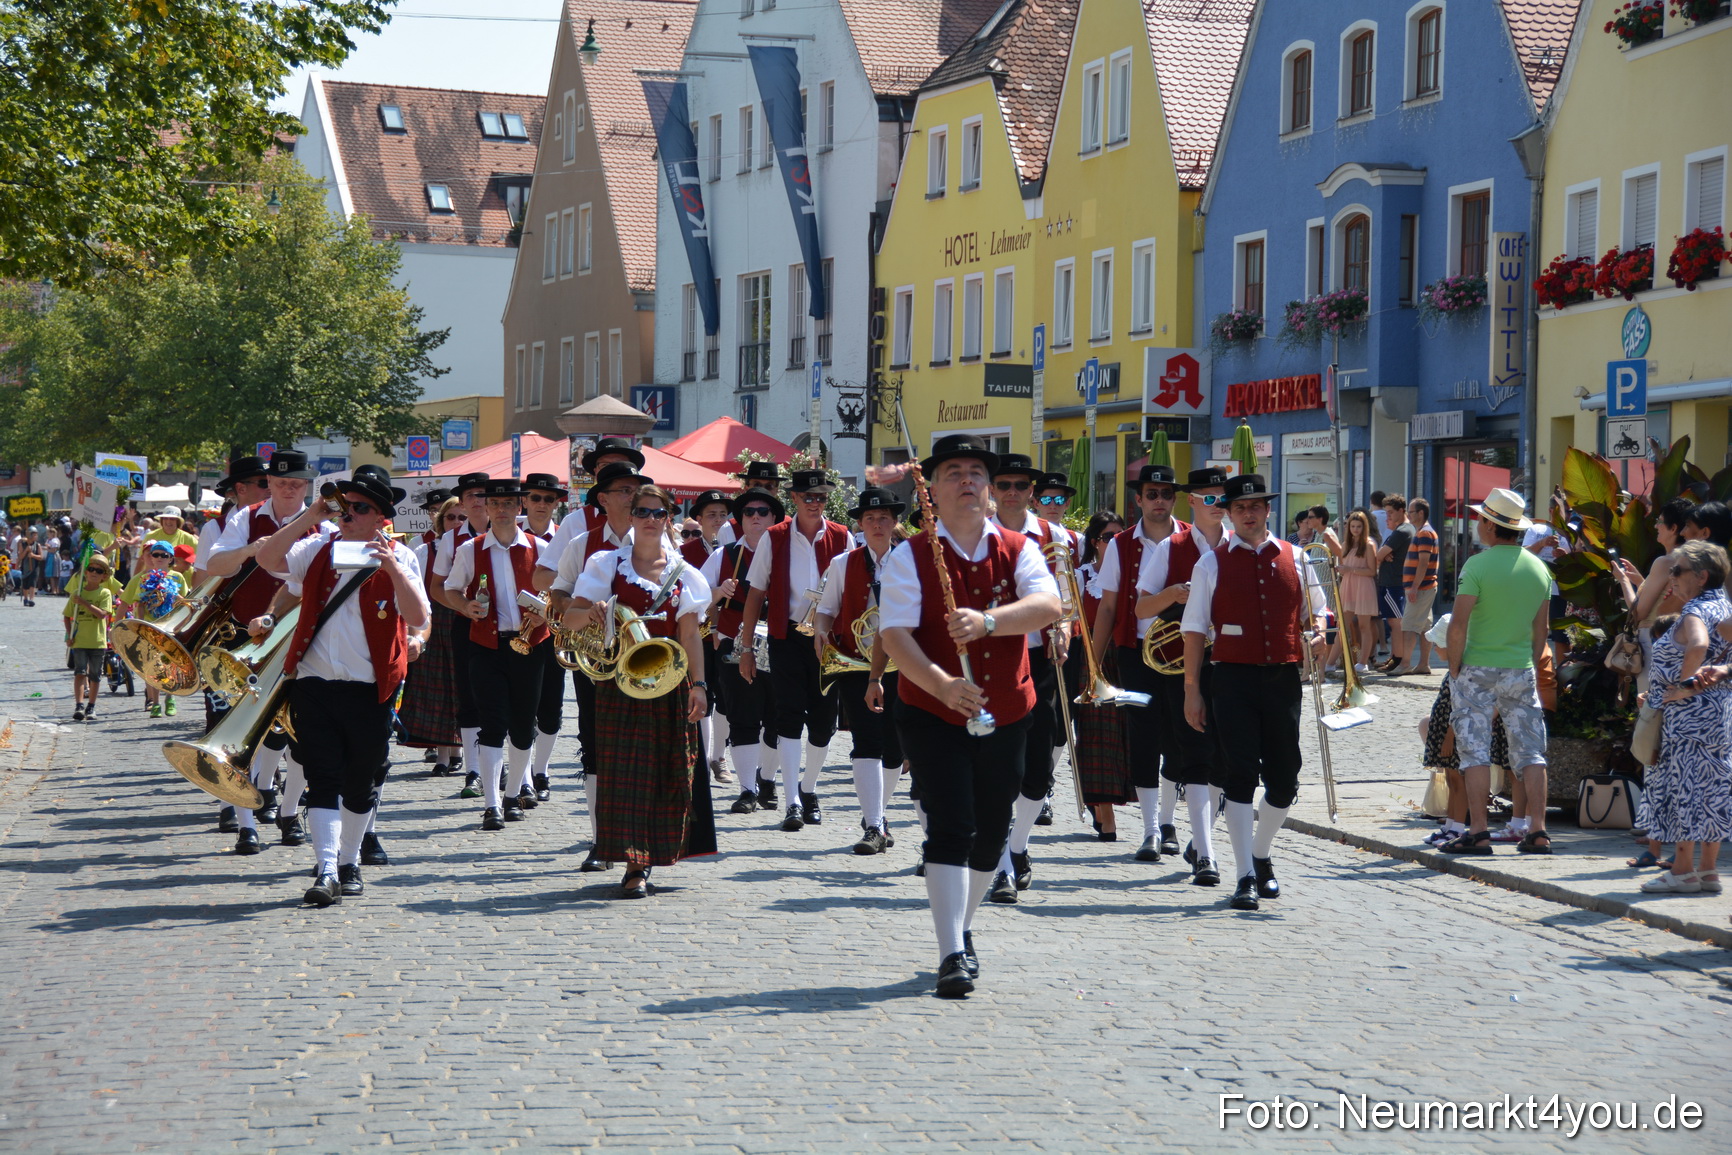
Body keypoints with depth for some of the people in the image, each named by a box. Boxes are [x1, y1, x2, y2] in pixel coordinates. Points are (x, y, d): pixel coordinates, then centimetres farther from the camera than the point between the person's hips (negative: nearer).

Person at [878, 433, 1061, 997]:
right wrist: (942, 684, -31)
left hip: (1006, 713, 3)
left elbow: (1047, 605, -16)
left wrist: (987, 620, -33)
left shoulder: (1018, 549, 3)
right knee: (950, 828, -13)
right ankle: (952, 955, -13)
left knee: (991, 833, 13)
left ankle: (962, 925, 36)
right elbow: (894, 635, -15)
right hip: (933, 714, -3)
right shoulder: (910, 556, -5)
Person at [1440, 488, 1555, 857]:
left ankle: (1478, 832, -5)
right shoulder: (1539, 568, 7)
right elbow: (1541, 628, 12)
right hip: (1521, 671, 5)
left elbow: (1458, 625, -15)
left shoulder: (1478, 566, -12)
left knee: (1476, 750, -1)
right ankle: (1538, 831, 5)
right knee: (1530, 751, 7)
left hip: (1478, 670, -5)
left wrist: (1455, 668, -6)